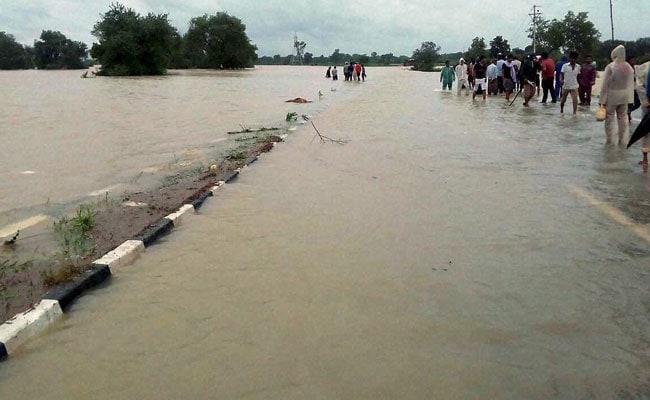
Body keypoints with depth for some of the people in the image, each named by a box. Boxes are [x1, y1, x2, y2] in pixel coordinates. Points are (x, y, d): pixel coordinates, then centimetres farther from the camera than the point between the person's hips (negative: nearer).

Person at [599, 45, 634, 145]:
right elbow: (631, 84, 8)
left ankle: (608, 140, 7)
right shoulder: (629, 67, 3)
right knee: (623, 117, 11)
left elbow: (605, 84, -13)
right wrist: (630, 99, 14)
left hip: (612, 96, -4)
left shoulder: (610, 67, -13)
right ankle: (621, 140, 16)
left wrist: (602, 99, -9)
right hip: (625, 97, 4)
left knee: (610, 118, 4)